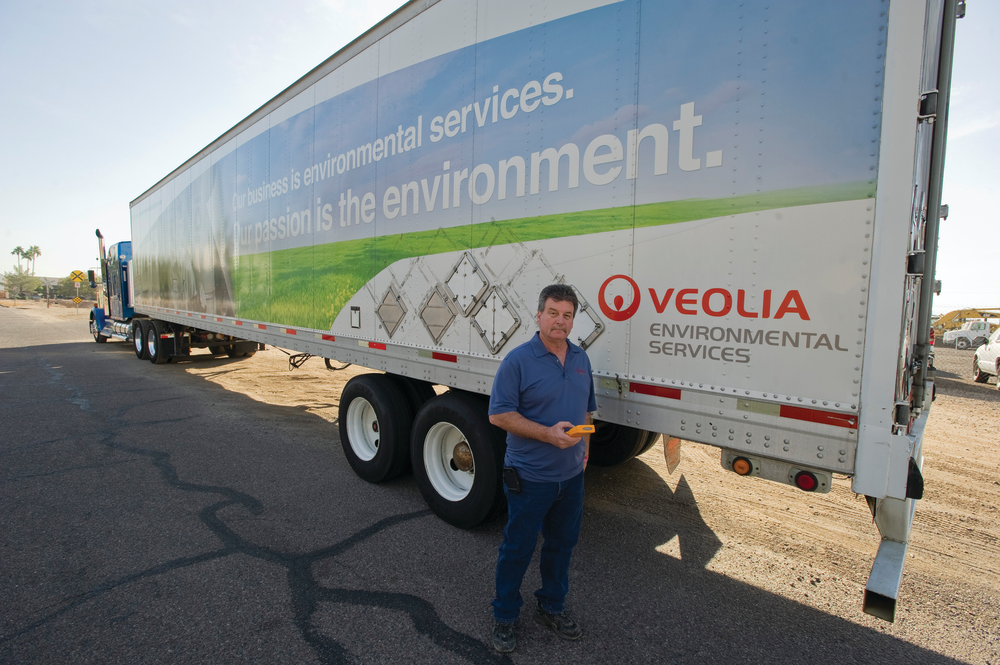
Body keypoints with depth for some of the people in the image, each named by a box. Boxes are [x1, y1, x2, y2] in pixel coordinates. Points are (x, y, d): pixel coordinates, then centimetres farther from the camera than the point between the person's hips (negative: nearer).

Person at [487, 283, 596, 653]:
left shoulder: (581, 359, 7)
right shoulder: (519, 360, -14)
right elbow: (499, 414, -18)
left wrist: (585, 447, 13)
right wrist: (547, 434, -25)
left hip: (571, 475, 6)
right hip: (530, 477, -6)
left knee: (562, 543, 19)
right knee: (518, 548, 8)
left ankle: (551, 608, 40)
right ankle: (504, 617, 29)